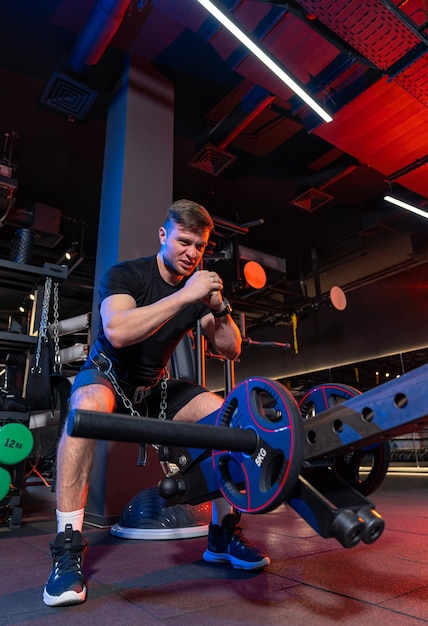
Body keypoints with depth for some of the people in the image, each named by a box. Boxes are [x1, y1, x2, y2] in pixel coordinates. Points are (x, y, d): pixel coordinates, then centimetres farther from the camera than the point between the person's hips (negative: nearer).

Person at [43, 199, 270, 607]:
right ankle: (67, 548, -26)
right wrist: (184, 296, -36)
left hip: (155, 386, 5)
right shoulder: (126, 275, -15)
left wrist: (219, 308, -21)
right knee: (89, 407, -39)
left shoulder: (199, 286, -1)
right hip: (107, 375, -4)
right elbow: (117, 332, -35)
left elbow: (230, 350, -3)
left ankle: (222, 533, -1)